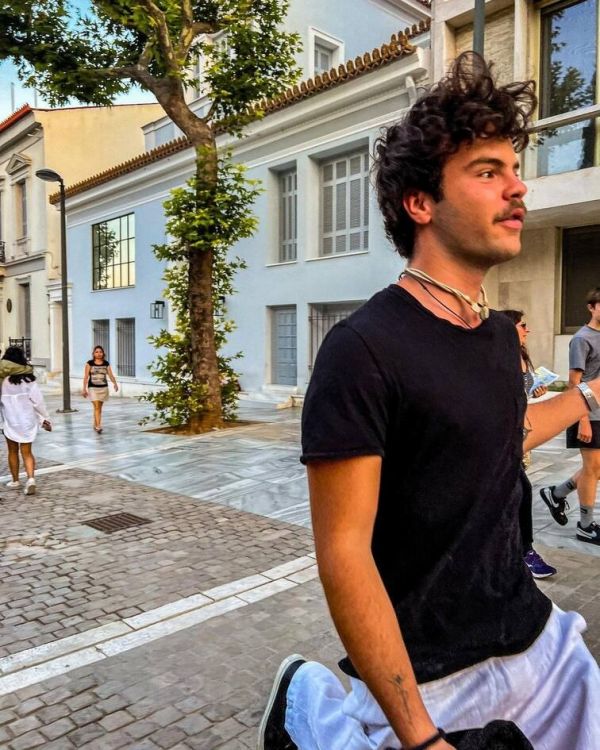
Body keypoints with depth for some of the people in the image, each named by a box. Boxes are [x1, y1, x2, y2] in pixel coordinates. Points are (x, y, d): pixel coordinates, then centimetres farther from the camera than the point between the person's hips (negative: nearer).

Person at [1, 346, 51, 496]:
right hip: (28, 420, 1)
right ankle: (31, 478, -11)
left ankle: (15, 481, 30)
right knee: (27, 452, 8)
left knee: (13, 451, 18)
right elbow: (37, 400, -5)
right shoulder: (28, 378, -6)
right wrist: (44, 418, 5)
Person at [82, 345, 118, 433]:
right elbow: (86, 377, -1)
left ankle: (95, 424, 28)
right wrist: (84, 389, -5)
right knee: (96, 407, -13)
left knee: (99, 407, 12)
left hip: (103, 388, 3)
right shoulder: (89, 363, -2)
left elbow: (110, 375, -1)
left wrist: (115, 383, -18)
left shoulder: (106, 363, 5)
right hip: (93, 388, -3)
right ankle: (98, 426, -16)